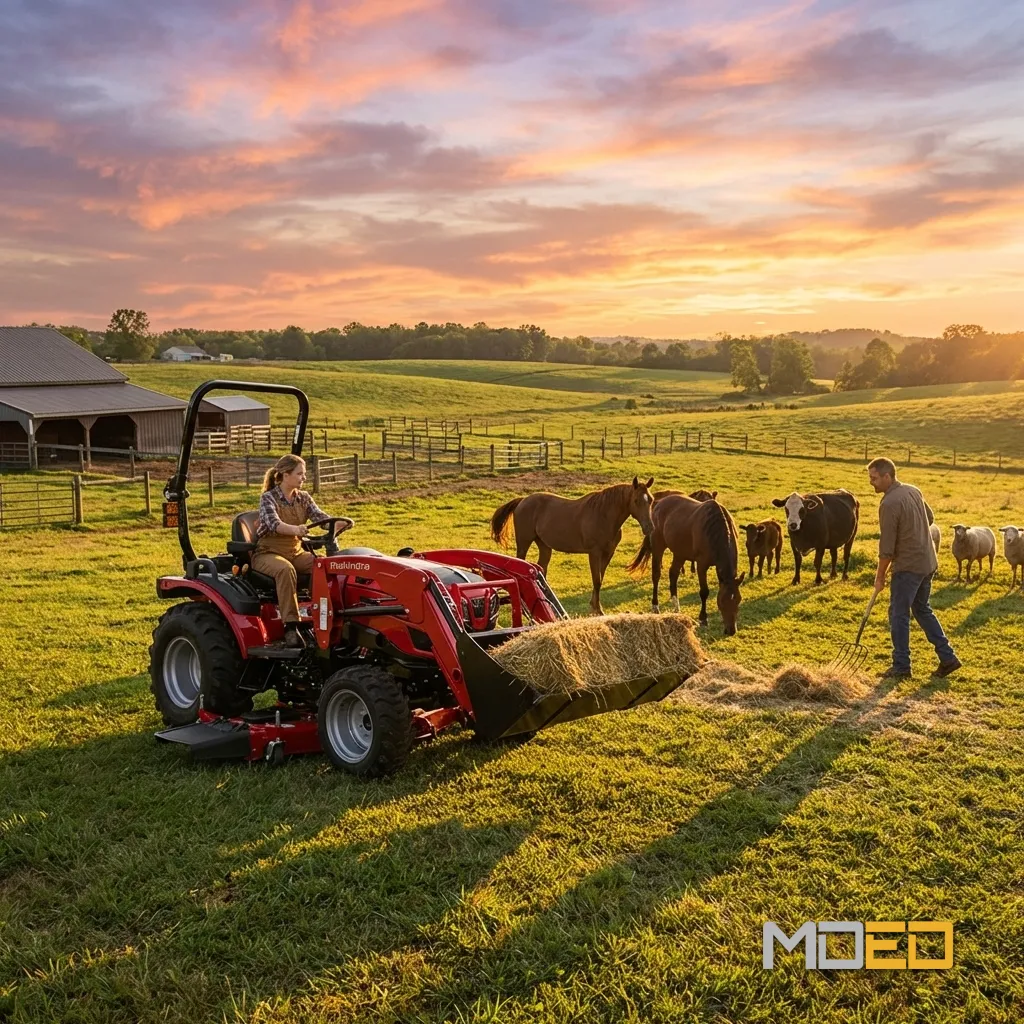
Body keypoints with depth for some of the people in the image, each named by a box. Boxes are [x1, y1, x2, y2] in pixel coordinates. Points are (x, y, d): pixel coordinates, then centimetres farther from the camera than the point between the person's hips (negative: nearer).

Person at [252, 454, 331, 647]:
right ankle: (290, 627, -39)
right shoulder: (268, 498, -9)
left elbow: (320, 516, -8)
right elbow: (274, 523, -28)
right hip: (268, 553, -5)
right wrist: (294, 529, -51)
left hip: (295, 552, 5)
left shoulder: (303, 498, 8)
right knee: (285, 570, -39)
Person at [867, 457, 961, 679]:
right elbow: (929, 519, 19)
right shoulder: (914, 491, 6)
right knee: (923, 610, 19)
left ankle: (901, 667, 8)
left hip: (908, 567, -9)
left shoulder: (889, 503, -20)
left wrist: (880, 577, -7)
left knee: (899, 615, 2)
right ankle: (947, 658, 20)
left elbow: (887, 547, -17)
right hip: (928, 562, 9)